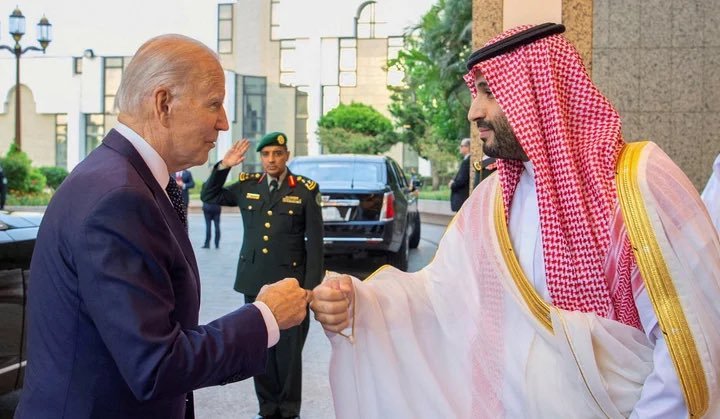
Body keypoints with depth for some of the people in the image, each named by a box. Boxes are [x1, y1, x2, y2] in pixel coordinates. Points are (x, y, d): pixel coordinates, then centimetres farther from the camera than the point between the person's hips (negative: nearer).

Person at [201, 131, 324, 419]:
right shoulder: (247, 186, 8)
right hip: (254, 281, 4)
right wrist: (223, 166, 2)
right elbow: (209, 196, 18)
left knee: (288, 350, 2)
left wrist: (312, 286, -7)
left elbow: (315, 241, -3)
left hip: (290, 282, -3)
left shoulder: (305, 190, -2)